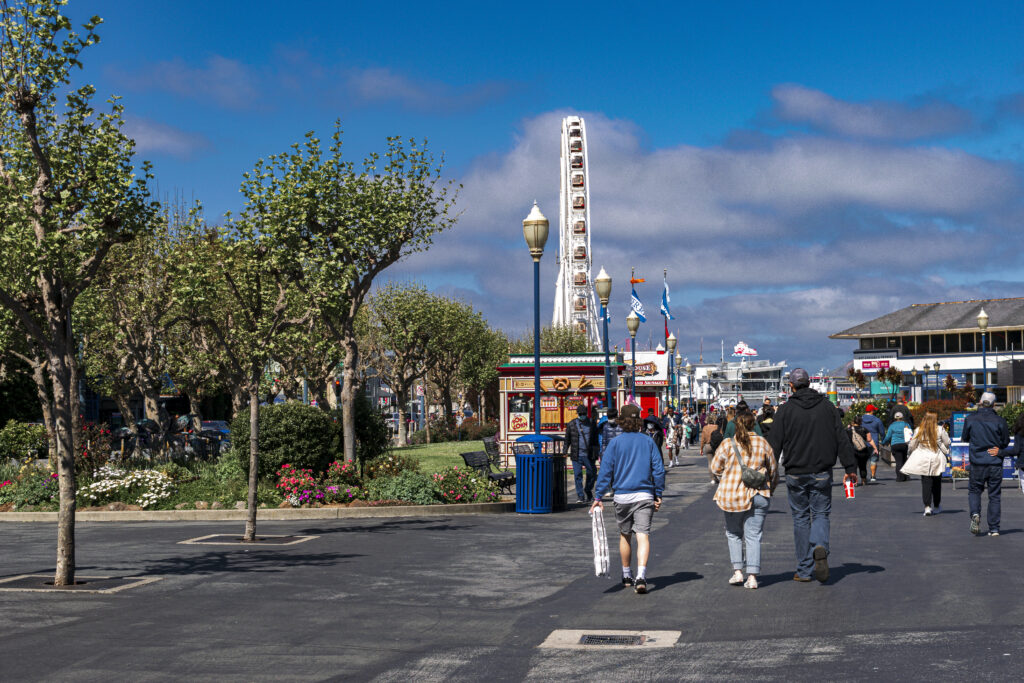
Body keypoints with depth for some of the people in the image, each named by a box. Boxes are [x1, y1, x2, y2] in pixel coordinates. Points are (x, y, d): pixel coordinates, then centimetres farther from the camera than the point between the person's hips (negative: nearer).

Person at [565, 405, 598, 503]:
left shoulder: (592, 424, 7)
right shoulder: (571, 424, 5)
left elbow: (596, 440, 12)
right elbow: (567, 440, 9)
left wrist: (596, 453, 7)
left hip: (588, 455, 1)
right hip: (576, 455, -1)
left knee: (592, 473, 7)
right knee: (577, 475, -1)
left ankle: (588, 491, 31)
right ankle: (580, 496, 6)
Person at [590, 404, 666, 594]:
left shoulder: (615, 443, -2)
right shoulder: (648, 441, 2)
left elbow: (606, 470, -5)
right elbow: (659, 469, 1)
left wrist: (598, 497, -3)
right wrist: (658, 495, 9)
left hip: (622, 496, 0)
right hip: (644, 496, 0)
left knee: (625, 536, 17)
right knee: (643, 536, -7)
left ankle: (627, 576, 30)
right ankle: (641, 576, -25)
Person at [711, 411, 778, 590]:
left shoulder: (727, 444, -5)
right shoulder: (763, 444, 0)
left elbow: (715, 467, 2)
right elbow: (773, 471, 9)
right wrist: (770, 490, 26)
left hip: (732, 496, -1)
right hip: (758, 495, 1)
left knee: (734, 534, 16)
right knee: (753, 536, 5)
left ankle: (737, 571, 7)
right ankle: (752, 576, -2)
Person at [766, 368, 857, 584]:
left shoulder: (785, 410, -4)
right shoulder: (827, 406, 3)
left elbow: (774, 444, -6)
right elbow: (842, 439, 3)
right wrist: (851, 468, 8)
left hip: (795, 474, -1)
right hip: (822, 473, 1)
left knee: (801, 518, 8)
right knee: (821, 514, 10)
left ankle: (804, 570, 10)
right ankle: (820, 547, -21)